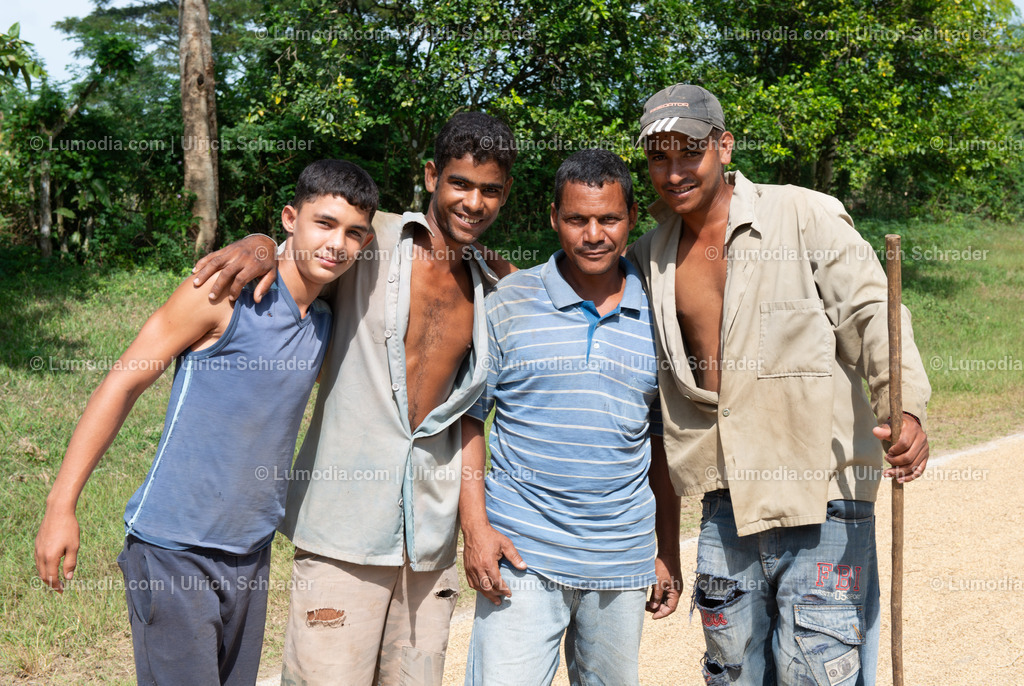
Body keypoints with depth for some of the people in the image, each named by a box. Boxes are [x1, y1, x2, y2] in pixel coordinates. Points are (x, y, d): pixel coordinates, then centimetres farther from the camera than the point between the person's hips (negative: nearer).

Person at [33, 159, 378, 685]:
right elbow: (121, 384, -11)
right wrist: (61, 506, -13)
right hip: (173, 548, -7)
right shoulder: (224, 293, -13)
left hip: (251, 552, 7)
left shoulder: (326, 324, 7)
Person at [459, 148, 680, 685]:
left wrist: (669, 552, 12)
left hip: (622, 560, 3)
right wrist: (475, 528, -9)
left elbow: (663, 438, 13)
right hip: (522, 554, -3)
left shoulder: (657, 316, 6)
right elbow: (467, 416, 0)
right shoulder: (508, 303, -2)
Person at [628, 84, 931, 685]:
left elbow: (871, 316, -10)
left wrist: (906, 408, -26)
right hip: (727, 501, 5)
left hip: (821, 492, -5)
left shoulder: (806, 217, -4)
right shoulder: (650, 259, 11)